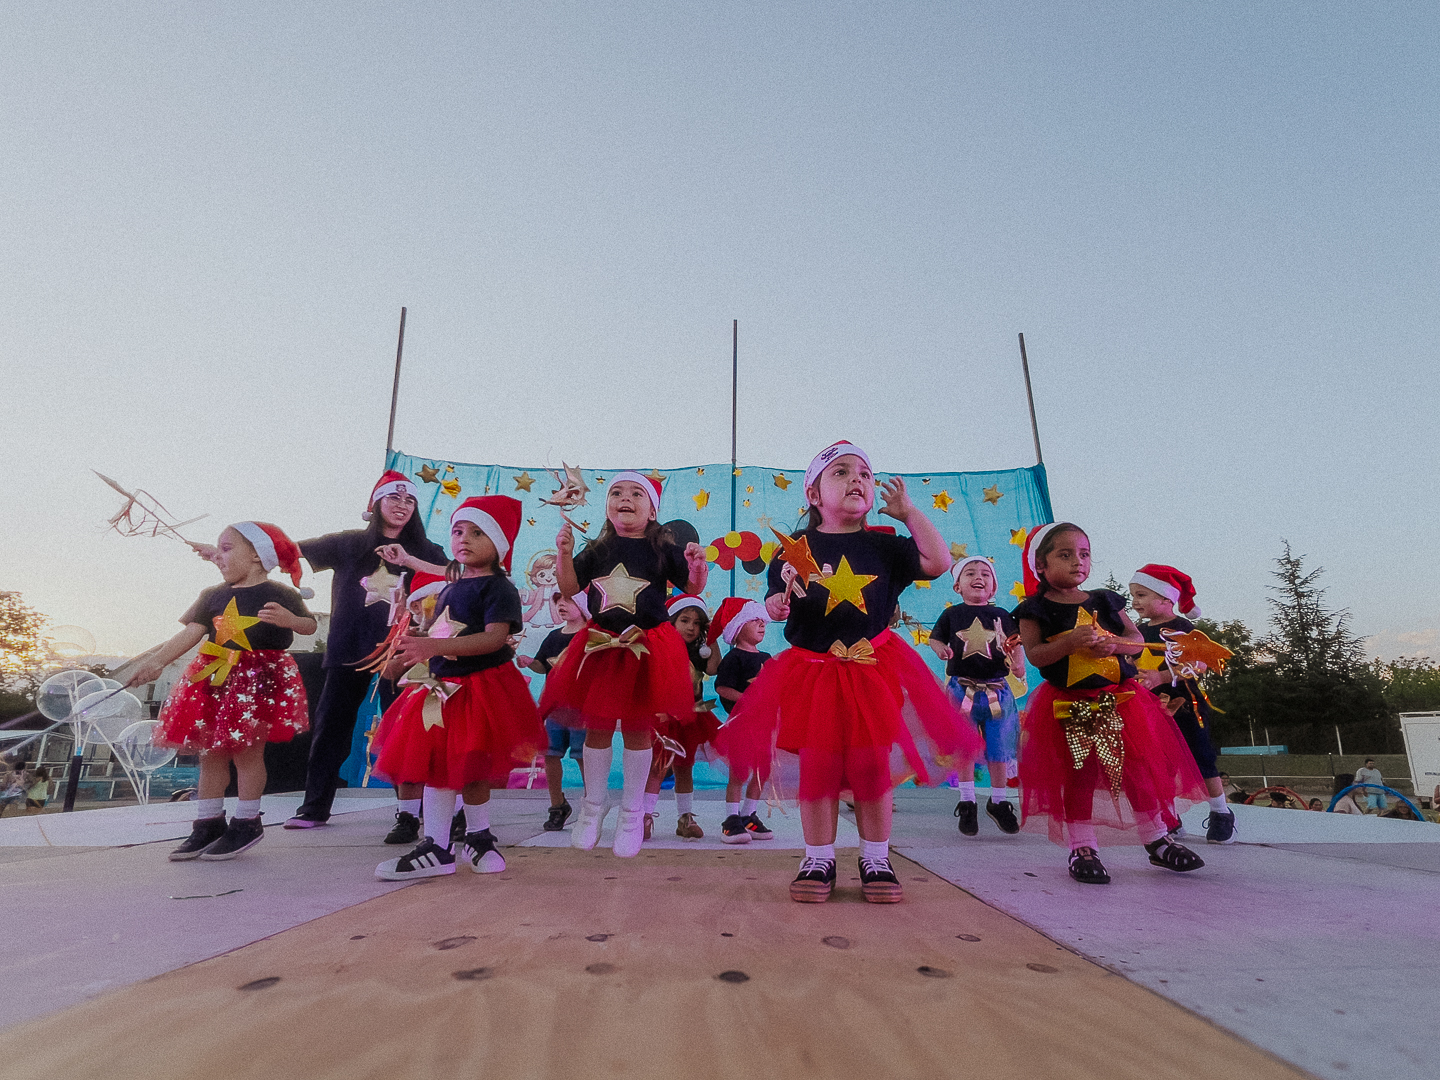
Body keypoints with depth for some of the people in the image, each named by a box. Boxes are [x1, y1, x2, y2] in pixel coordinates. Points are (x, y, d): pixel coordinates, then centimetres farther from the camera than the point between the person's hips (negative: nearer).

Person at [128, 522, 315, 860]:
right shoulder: (214, 596, 11)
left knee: (247, 752, -2)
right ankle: (208, 824, 23)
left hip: (259, 681, -6)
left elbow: (310, 624, -3)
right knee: (210, 753, 10)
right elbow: (191, 632, 3)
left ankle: (246, 823, 14)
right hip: (214, 679, 6)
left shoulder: (279, 594, -5)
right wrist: (157, 662, -9)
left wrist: (289, 619, -25)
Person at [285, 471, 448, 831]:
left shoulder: (422, 550, 8)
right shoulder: (350, 543, 10)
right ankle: (315, 806, 20)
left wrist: (408, 560, -17)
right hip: (348, 647, 2)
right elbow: (294, 550, 7)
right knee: (331, 723, 7)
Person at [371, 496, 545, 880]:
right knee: (435, 767, 5)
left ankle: (478, 839, 25)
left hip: (482, 687, -7)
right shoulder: (449, 590, 15)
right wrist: (404, 657, 24)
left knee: (472, 769, 3)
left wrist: (434, 646, -31)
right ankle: (436, 849, 16)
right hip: (441, 687, 7)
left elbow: (496, 637, -24)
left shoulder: (499, 588, -10)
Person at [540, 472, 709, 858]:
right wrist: (565, 554, -9)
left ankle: (632, 812, 22)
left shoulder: (663, 550, -1)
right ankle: (593, 805, 28)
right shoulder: (597, 550, 6)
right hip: (600, 645, 2)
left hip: (646, 647, -2)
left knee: (638, 728, 5)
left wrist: (697, 566, -20)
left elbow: (694, 589, 0)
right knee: (597, 725, 9)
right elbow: (570, 588, 5)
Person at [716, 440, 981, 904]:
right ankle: (818, 861, 19)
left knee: (872, 767, 5)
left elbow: (938, 562, -4)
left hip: (872, 669, 1)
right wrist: (777, 605, -23)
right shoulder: (797, 549, 1)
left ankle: (876, 861, 22)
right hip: (811, 671, -1)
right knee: (817, 768, 4)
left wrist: (909, 512, -1)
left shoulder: (882, 545, 5)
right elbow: (776, 601, 1)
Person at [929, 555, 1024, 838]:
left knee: (998, 749, 8)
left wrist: (1018, 663, -12)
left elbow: (1016, 643, 8)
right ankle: (967, 803, 17)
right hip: (962, 689, -1)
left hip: (996, 690, 1)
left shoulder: (1001, 616, 6)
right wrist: (941, 649, -15)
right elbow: (935, 638, 7)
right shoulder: (952, 614, 3)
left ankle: (999, 801, 28)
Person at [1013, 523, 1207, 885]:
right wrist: (1071, 641, -27)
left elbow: (1137, 639, 7)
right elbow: (1034, 654, -14)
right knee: (1077, 774, 1)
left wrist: (1113, 643, -14)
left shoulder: (1104, 601, 9)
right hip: (1068, 707, -4)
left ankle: (1156, 840, 26)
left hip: (1119, 699, 4)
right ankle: (1082, 848, 14)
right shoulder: (1036, 609, -4)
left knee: (1140, 768, 7)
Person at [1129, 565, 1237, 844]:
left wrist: (1161, 676, -31)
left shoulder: (1181, 627, -11)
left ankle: (1221, 814, 23)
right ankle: (1168, 819, 19)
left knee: (1201, 760, 4)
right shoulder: (1141, 631, 10)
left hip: (1183, 705, -6)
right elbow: (1133, 664, 20)